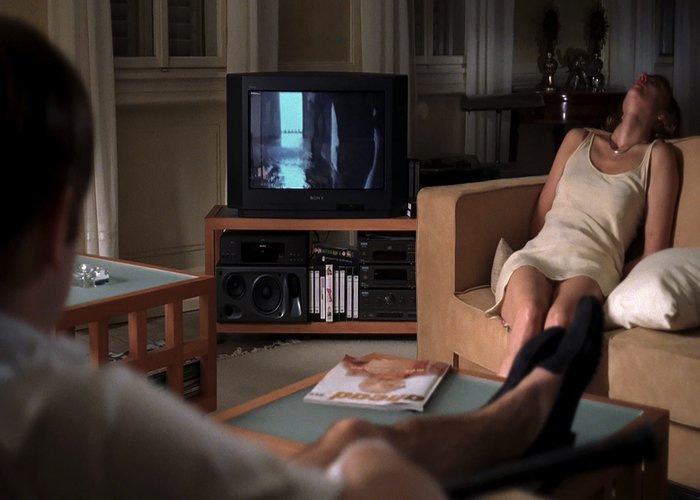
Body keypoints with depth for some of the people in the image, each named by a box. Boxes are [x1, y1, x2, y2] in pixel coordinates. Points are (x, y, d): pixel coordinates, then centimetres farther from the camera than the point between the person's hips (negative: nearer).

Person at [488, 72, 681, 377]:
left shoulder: (657, 156, 14)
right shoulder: (579, 140, 24)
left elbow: (653, 253, 9)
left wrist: (613, 282, 2)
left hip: (593, 267, -2)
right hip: (537, 254, 2)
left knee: (559, 319, -40)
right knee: (529, 315, -36)